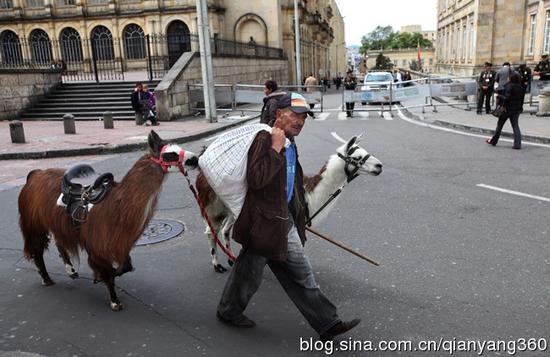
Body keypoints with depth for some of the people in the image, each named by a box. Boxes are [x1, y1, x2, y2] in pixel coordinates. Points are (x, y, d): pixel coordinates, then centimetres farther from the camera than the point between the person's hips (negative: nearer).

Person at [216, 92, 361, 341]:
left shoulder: (290, 144, 9)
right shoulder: (264, 139, -20)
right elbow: (256, 179, -32)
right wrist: (276, 148, -29)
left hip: (285, 220, 9)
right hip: (264, 222, -8)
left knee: (301, 274, 14)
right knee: (249, 272, 12)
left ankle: (327, 324, 23)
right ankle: (228, 312, 38)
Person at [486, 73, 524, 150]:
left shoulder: (509, 86, -16)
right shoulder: (521, 87, 4)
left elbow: (507, 97, -23)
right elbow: (522, 99, 8)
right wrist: (520, 108, 15)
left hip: (508, 108, -5)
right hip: (517, 109, 5)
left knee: (500, 124, 9)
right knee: (515, 126, 5)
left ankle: (493, 141, 21)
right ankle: (517, 144, -3)